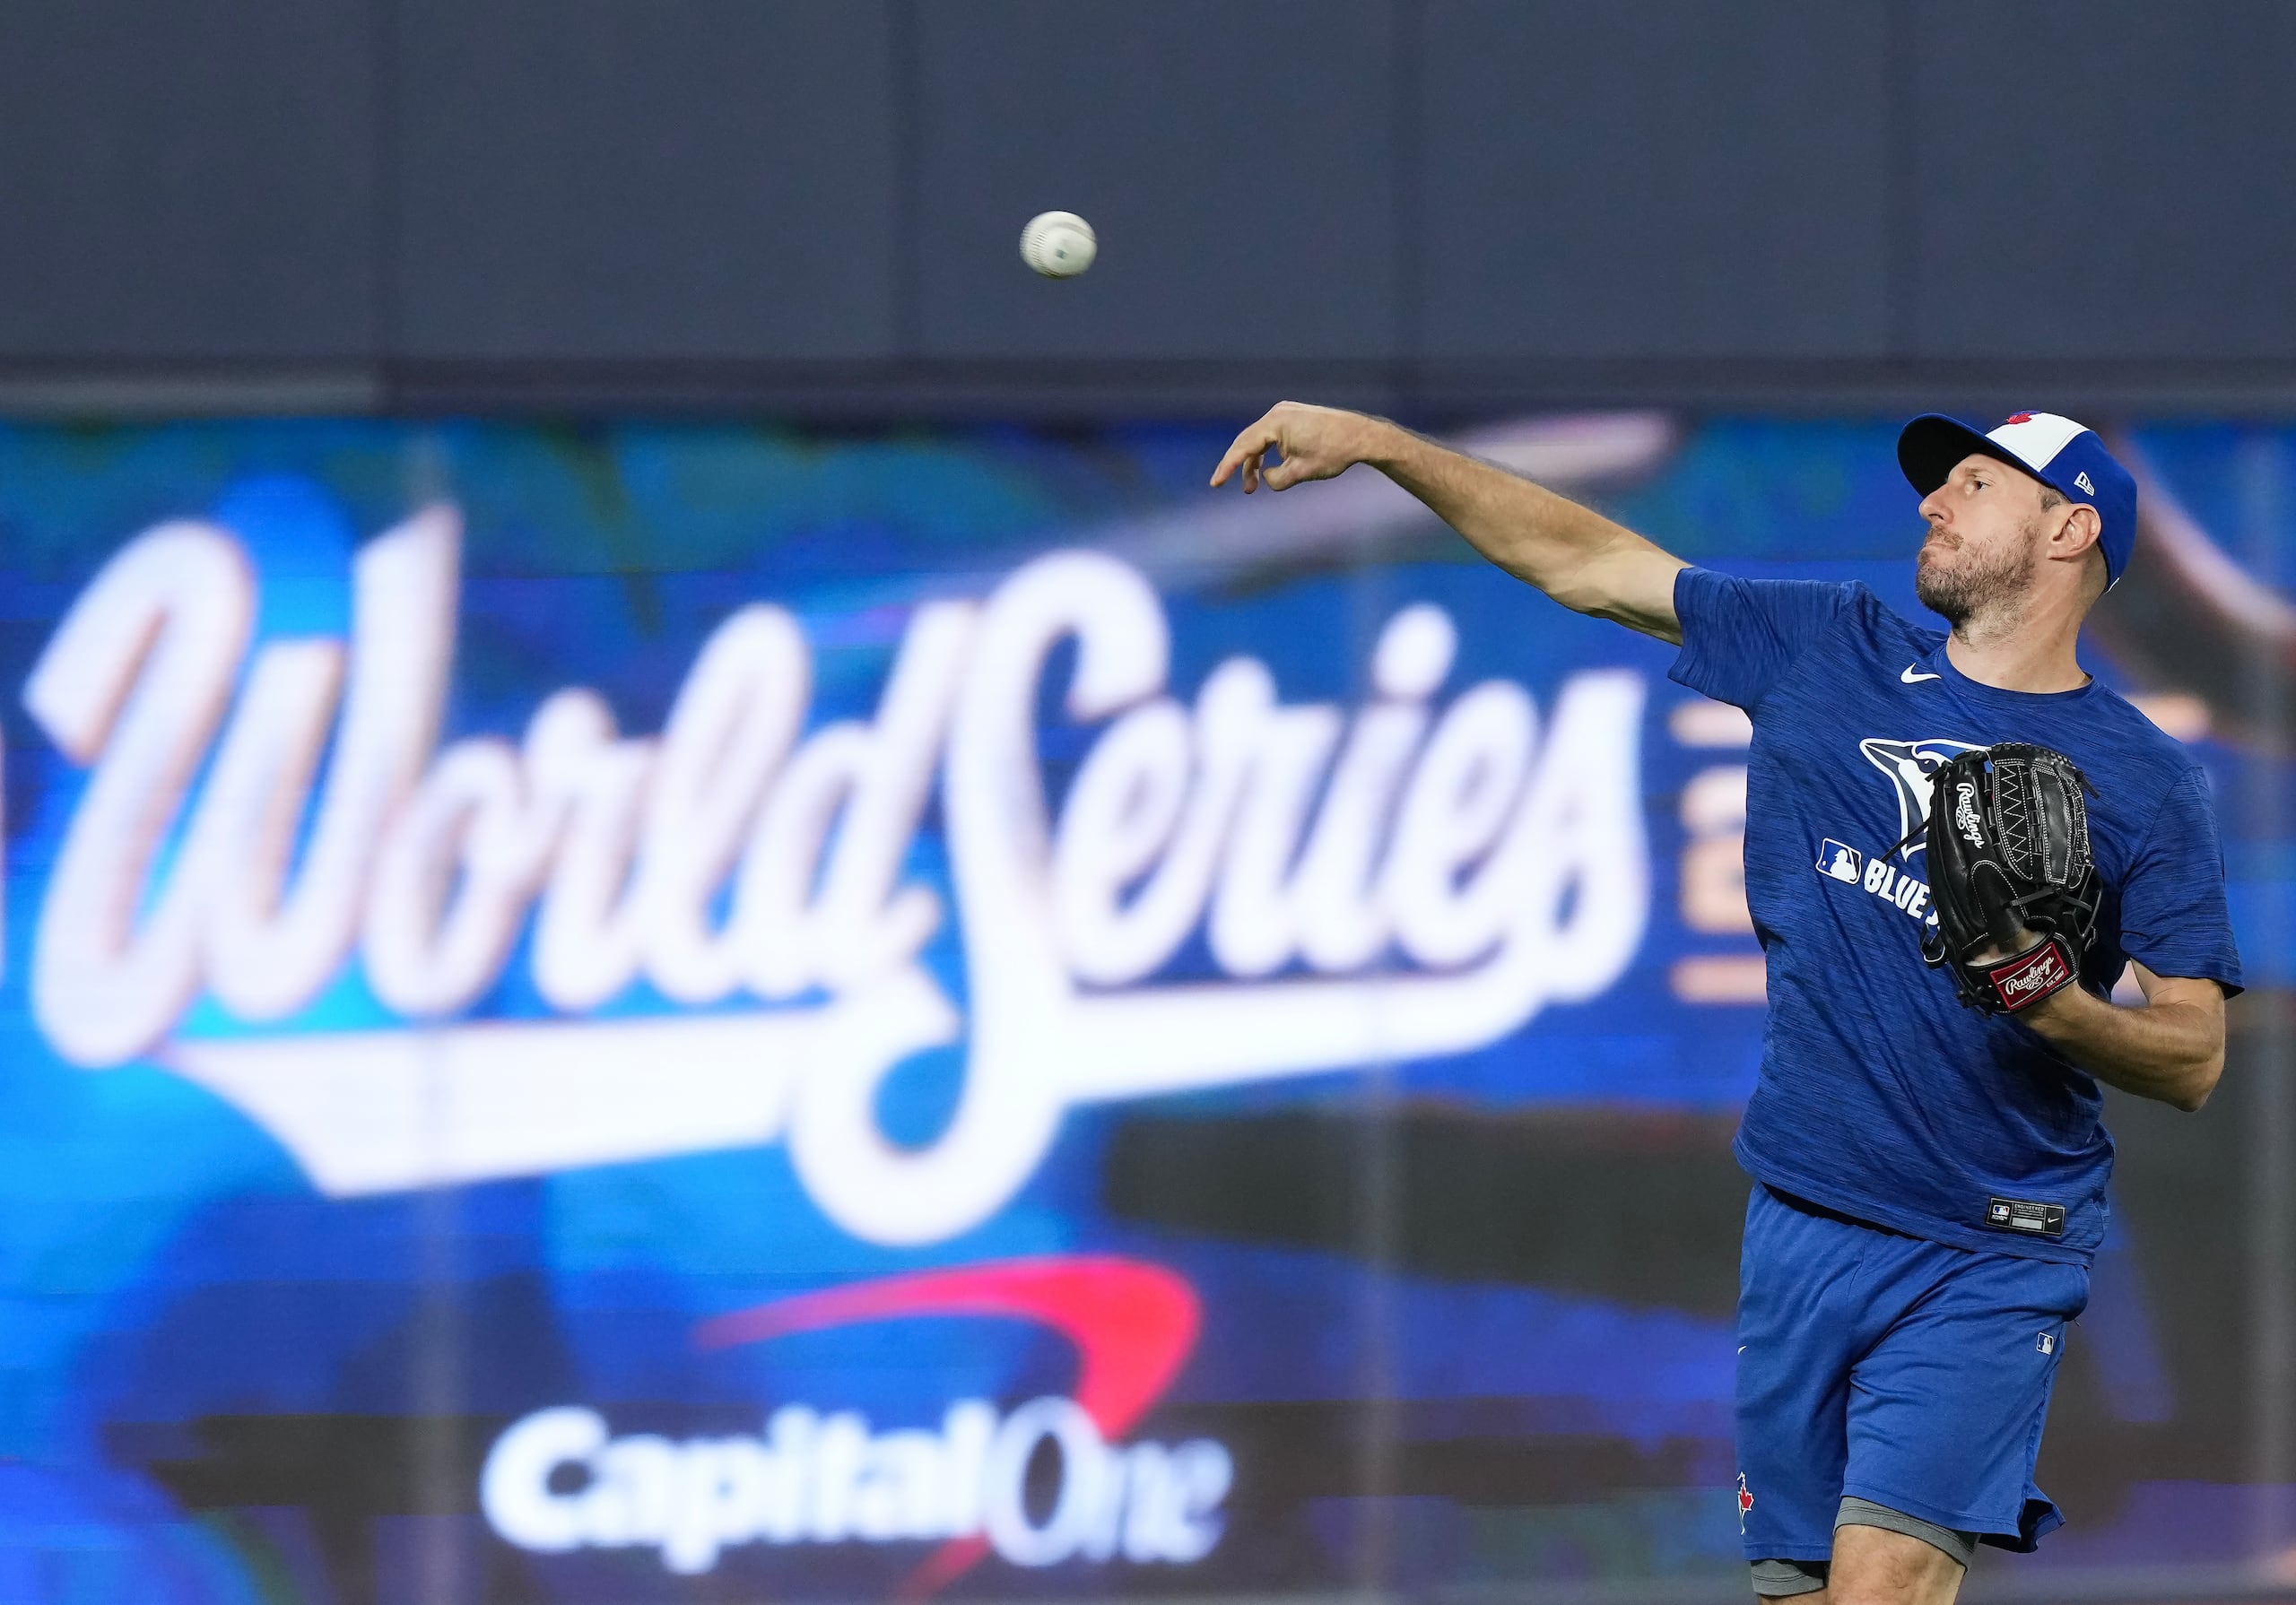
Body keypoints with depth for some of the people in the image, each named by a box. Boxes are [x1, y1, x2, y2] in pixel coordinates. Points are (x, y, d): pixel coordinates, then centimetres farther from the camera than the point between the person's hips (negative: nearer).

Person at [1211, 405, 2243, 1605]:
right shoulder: (1825, 650, 10)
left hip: (1983, 1266, -4)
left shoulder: (2145, 782, 0)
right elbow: (1585, 563, 13)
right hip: (1801, 1224, 4)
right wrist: (1378, 444, 8)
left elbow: (2193, 1061, -2)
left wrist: (2061, 1013, -22)